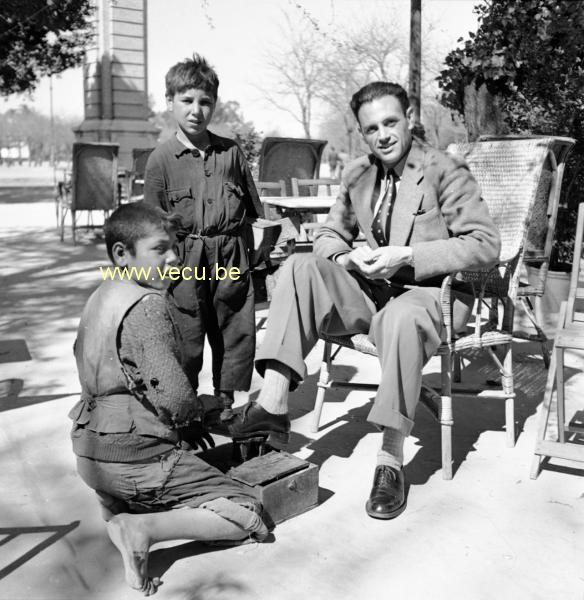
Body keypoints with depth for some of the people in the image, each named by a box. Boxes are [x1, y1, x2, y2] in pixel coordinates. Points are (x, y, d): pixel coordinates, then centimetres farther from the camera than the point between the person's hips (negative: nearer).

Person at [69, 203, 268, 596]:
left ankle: (118, 514, 14)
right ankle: (146, 528, -18)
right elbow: (174, 397, -25)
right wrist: (195, 416, -1)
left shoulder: (98, 298, 10)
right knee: (249, 516, -4)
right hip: (137, 457, -9)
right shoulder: (148, 304, -18)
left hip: (91, 452, 9)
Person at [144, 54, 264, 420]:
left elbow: (254, 210, 13)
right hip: (185, 263, -2)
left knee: (238, 334, 10)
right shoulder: (162, 160, -1)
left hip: (232, 259, 3)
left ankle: (226, 401, 27)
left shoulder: (231, 153, 6)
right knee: (186, 339, 5)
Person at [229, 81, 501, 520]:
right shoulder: (357, 175, 11)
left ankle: (390, 462, -28)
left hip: (430, 292, -5)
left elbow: (486, 244, -13)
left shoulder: (446, 172, -7)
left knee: (400, 316, -40)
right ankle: (273, 405, -27)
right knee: (300, 268, -18)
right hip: (372, 289, 5)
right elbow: (330, 235, 18)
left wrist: (407, 257, -22)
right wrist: (346, 257, -8)